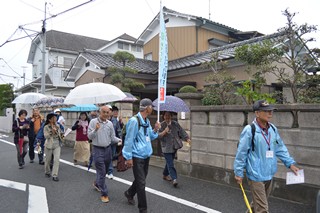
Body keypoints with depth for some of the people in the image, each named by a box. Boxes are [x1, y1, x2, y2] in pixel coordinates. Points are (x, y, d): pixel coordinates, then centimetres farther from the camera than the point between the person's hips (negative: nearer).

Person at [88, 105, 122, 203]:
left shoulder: (110, 123, 2)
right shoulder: (93, 121, -8)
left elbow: (112, 137, 6)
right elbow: (89, 136, -10)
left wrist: (119, 140, -13)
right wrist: (95, 130, -28)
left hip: (108, 149, 5)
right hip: (98, 150, -5)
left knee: (104, 171, 20)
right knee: (101, 172, -4)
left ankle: (97, 183, 46)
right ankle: (104, 194, 7)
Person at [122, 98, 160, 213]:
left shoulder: (147, 121, 8)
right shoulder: (134, 120, -18)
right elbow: (129, 140, -18)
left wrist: (155, 130, -2)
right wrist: (128, 157, -16)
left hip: (146, 156, 8)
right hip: (137, 156, -8)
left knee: (141, 180, 22)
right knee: (141, 183, -1)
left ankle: (129, 193, 47)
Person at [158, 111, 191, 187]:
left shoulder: (175, 124, 4)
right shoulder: (161, 125, -6)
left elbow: (182, 131, 1)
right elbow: (158, 136, -9)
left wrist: (187, 138, -11)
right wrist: (164, 132, -25)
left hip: (174, 147, 5)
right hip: (166, 147, -4)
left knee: (169, 162, 18)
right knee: (170, 164, -10)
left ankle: (165, 175, 36)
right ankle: (174, 179, -9)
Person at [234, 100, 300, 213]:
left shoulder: (273, 129, 1)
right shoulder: (249, 130, -19)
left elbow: (280, 148, 12)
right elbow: (241, 153, -14)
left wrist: (290, 163, 6)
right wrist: (239, 172, -9)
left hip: (269, 175, 7)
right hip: (256, 175, -6)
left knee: (258, 203, 24)